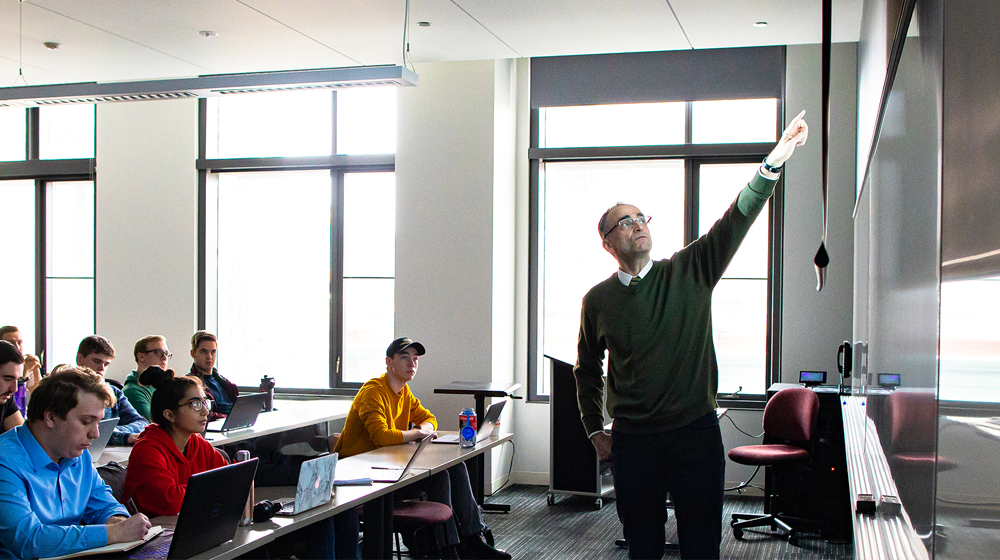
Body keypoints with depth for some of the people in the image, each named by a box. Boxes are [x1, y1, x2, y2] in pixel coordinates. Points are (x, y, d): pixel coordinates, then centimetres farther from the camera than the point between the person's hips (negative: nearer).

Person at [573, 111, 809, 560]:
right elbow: (587, 370, 16)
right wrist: (595, 430, 11)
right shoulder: (597, 300, 4)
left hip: (696, 434, 0)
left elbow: (736, 222, -11)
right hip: (633, 441, 1)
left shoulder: (689, 273, 2)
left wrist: (773, 162, -23)